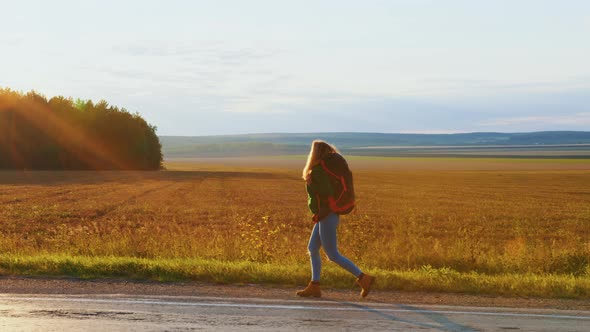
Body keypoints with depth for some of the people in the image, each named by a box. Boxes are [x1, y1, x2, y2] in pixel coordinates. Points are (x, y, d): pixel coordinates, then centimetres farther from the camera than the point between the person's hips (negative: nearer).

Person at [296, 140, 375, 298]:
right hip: (327, 215, 10)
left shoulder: (317, 171, -18)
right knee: (312, 249, 12)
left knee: (333, 255, -4)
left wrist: (311, 182, -16)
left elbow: (326, 192, -27)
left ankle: (363, 278, -3)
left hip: (326, 217, -10)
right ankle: (314, 286, 13)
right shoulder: (325, 166, 10)